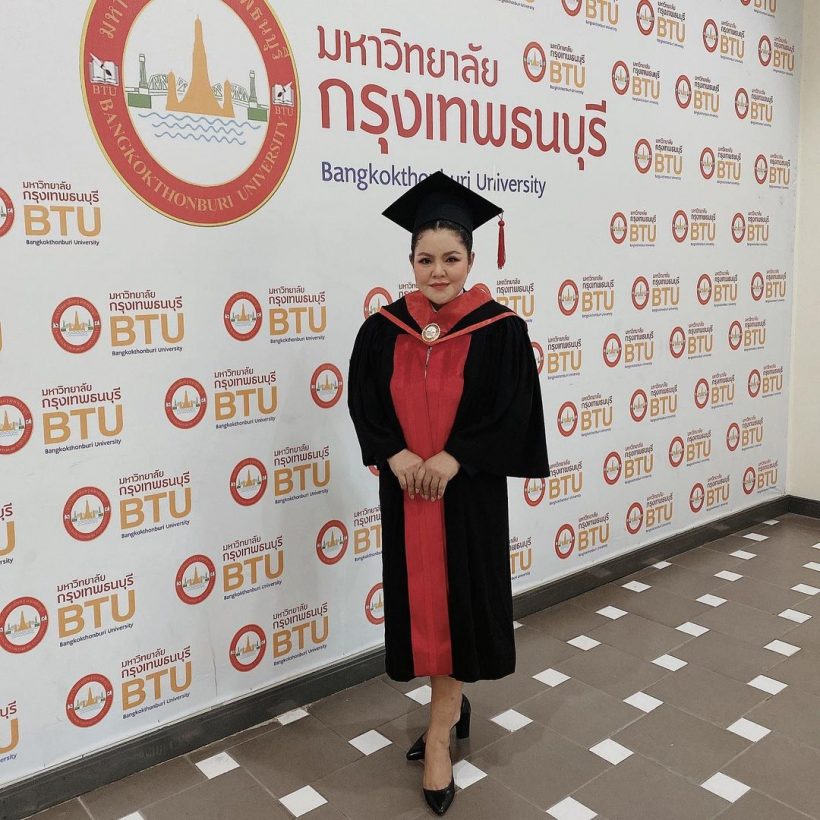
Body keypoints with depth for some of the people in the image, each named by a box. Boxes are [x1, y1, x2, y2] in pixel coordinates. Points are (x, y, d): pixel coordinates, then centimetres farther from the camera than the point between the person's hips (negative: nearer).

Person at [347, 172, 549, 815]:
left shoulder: (500, 329, -8)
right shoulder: (384, 329, 1)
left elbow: (513, 414, -10)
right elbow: (364, 405, 2)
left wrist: (452, 457, -18)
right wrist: (395, 455, -15)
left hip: (470, 492, -3)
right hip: (405, 489, 4)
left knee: (457, 602, 3)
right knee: (421, 602, 13)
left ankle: (439, 732, 19)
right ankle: (453, 705, 35)